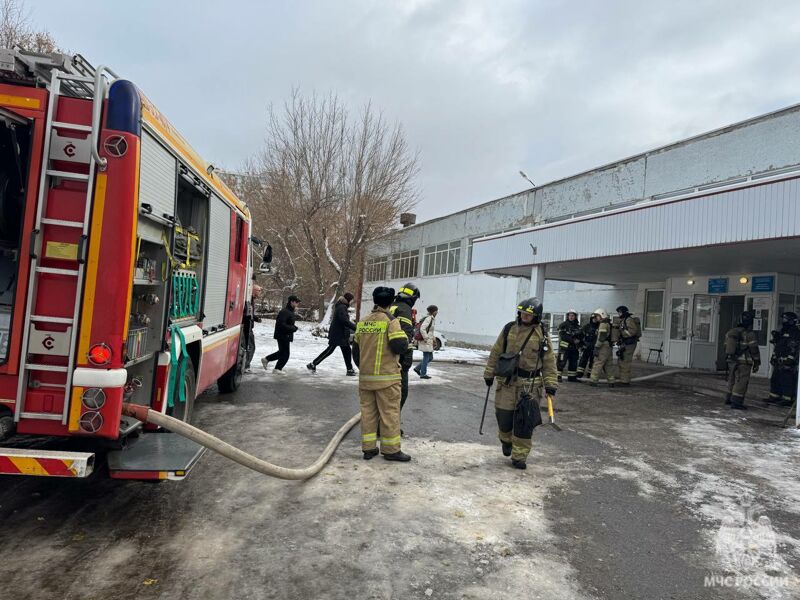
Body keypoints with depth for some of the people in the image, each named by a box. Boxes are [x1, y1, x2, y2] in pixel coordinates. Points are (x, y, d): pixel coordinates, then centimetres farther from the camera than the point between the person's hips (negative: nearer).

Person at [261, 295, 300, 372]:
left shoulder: (290, 311, 13)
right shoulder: (284, 312, -20)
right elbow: (281, 324, -26)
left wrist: (294, 327, 1)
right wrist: (293, 328, -22)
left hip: (286, 336, 10)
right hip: (283, 336, -10)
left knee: (282, 352, 20)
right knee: (285, 354, -3)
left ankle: (266, 359, 31)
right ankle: (277, 369, 9)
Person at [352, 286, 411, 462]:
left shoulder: (362, 322, 10)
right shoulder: (390, 320, -10)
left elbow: (356, 350, 16)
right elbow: (400, 347, -18)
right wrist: (404, 338, 4)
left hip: (365, 376, 6)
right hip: (386, 377, -6)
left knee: (368, 411, 12)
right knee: (389, 413, 3)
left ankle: (368, 448, 17)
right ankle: (391, 450, 9)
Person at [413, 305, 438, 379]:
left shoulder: (432, 319, 13)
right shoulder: (428, 318, -17)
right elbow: (422, 329, -26)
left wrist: (433, 336, 12)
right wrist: (426, 338, -21)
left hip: (429, 342, 10)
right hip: (426, 342, -10)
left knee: (430, 357, 14)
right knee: (426, 358, -2)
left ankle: (417, 368, 21)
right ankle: (423, 374, 8)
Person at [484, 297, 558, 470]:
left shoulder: (541, 334, -2)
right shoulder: (509, 329, 1)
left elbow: (549, 361, 1)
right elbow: (496, 352, 7)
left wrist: (551, 384, -5)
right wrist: (489, 373, 8)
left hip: (530, 384, -1)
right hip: (507, 381, 1)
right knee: (503, 415, 6)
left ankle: (519, 456, 13)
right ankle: (506, 440, 37)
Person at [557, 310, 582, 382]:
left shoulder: (577, 326, 15)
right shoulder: (563, 325, -3)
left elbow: (581, 335, 13)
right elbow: (563, 336, -13)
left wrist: (578, 340, -9)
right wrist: (573, 340, -17)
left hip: (574, 348, 6)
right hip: (564, 347, -6)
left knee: (573, 363, 11)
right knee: (561, 362, -10)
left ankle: (572, 377, 22)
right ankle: (557, 376, -7)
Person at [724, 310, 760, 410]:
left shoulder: (732, 332, 9)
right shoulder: (749, 334, -13)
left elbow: (726, 346, 14)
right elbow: (754, 349, -9)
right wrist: (757, 363, -2)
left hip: (732, 360, 7)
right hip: (743, 362, -7)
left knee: (732, 380, 19)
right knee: (741, 382, -3)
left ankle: (729, 399, 28)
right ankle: (736, 402, -5)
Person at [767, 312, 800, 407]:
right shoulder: (783, 332, 18)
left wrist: (789, 360, -23)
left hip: (787, 363, -10)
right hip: (779, 362, 10)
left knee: (787, 381, -6)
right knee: (775, 379, 14)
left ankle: (788, 399, -1)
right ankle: (774, 397, 22)